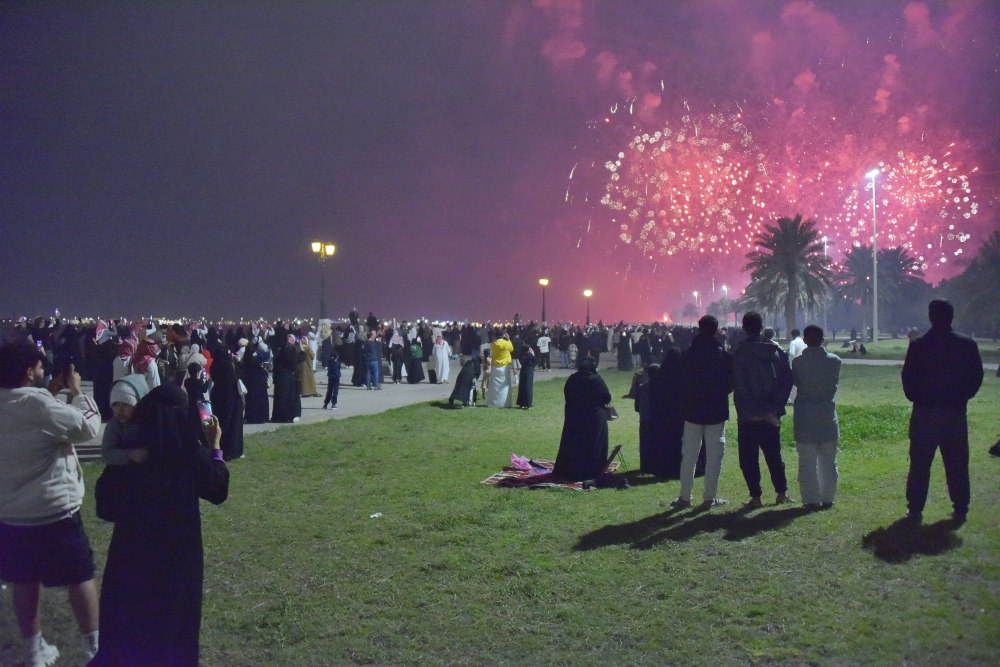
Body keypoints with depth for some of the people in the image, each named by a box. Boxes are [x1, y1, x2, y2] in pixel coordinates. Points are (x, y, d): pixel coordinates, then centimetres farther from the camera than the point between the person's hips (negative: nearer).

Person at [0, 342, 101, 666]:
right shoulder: (38, 403, -23)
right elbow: (88, 427, -17)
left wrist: (53, 392, 11)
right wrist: (76, 391, -6)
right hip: (54, 511, -7)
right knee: (81, 577, 8)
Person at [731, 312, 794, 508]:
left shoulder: (738, 354, -10)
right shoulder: (777, 351, 3)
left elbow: (739, 388, -14)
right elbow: (787, 380, 0)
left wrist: (752, 409, -8)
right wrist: (775, 406, -1)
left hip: (748, 417, -4)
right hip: (771, 415, 4)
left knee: (749, 457, 4)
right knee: (774, 454, 17)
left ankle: (755, 497, 4)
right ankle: (782, 492, 21)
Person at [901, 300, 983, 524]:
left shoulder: (918, 345, -5)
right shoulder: (967, 345, -2)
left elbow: (908, 378, -3)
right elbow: (976, 378, 2)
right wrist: (960, 396, 15)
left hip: (924, 412, -1)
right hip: (955, 413, 1)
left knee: (920, 464, 4)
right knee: (957, 465, 9)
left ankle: (915, 508, 6)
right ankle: (960, 509, 13)